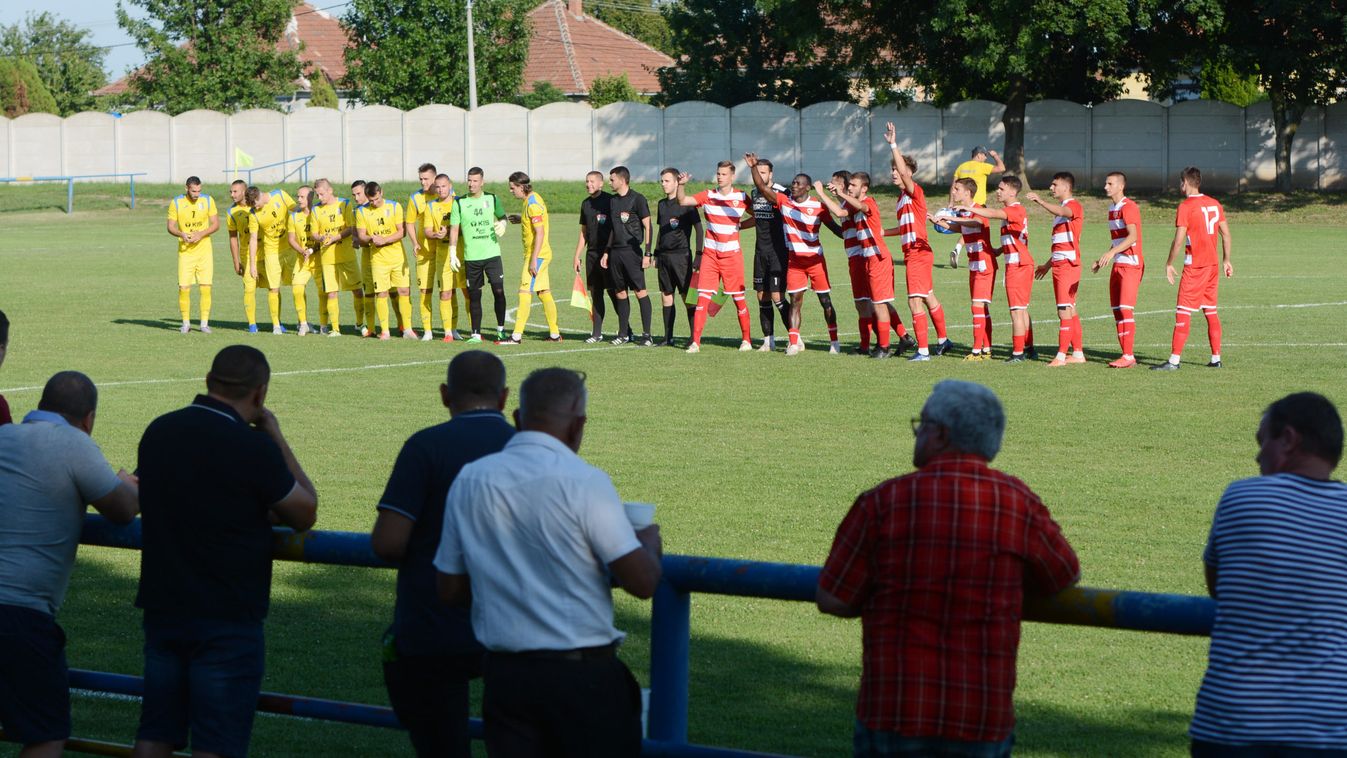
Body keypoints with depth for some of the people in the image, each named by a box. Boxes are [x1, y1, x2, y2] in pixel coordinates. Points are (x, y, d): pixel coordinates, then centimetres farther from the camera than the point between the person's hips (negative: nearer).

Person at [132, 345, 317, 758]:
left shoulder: (158, 432, 3)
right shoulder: (253, 448, -17)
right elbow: (305, 513, -5)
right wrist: (277, 438, 1)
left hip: (162, 608, 6)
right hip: (228, 618, -6)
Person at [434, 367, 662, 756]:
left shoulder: (469, 481, 3)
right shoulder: (584, 482, -13)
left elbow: (450, 589, 9)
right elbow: (641, 581, -13)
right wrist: (649, 544, 8)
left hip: (503, 675, 5)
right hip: (583, 676, -5)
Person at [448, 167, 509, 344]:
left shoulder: (492, 199, 5)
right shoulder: (459, 203, 1)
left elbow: (501, 216, 22)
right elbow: (454, 229, 1)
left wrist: (502, 224, -2)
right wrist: (452, 254, -6)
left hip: (492, 253, 1)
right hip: (471, 256, -1)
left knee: (498, 291, -4)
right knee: (474, 295, 2)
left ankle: (501, 330, 10)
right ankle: (476, 334, 8)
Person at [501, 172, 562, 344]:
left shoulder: (532, 204, -18)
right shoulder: (532, 199, 12)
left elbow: (540, 233, -22)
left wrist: (533, 260, -23)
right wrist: (521, 219, 13)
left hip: (537, 255, -10)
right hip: (543, 253, 10)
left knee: (525, 293, -10)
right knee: (544, 293, 12)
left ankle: (516, 336, -12)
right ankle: (554, 334, 15)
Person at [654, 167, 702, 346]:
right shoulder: (662, 205, 14)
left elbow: (698, 229, -6)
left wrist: (698, 255, -11)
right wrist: (656, 254, 18)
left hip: (681, 255, -7)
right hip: (664, 256, 7)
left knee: (687, 297, -7)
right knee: (666, 296, 7)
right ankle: (668, 337, 12)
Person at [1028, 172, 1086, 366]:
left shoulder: (1074, 205, -8)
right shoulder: (1060, 209, 22)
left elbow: (1062, 212, -34)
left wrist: (1040, 201, -43)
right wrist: (1048, 264, 29)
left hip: (1068, 265, -10)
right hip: (1059, 265, 10)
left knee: (1065, 310, -12)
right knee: (1070, 310, 10)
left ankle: (1061, 355, -15)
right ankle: (1078, 353, 13)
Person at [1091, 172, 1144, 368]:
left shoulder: (1129, 207, -12)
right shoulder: (1112, 208, 18)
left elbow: (1133, 236, -25)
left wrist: (1112, 252, -34)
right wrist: (1102, 261, 24)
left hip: (1131, 265, -9)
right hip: (1117, 264, 9)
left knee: (1126, 308, -13)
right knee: (1117, 310, 6)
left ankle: (1128, 356, -13)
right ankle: (1126, 354, 8)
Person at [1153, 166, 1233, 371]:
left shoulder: (1186, 206, -11)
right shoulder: (1214, 204, 10)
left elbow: (1179, 239, -15)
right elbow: (1226, 234, 12)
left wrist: (1169, 264, -6)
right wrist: (1226, 260, 20)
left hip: (1195, 266, -7)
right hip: (1213, 264, 7)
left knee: (1183, 313, -7)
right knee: (1211, 312, 13)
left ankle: (1174, 360, -10)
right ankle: (1216, 358, 13)